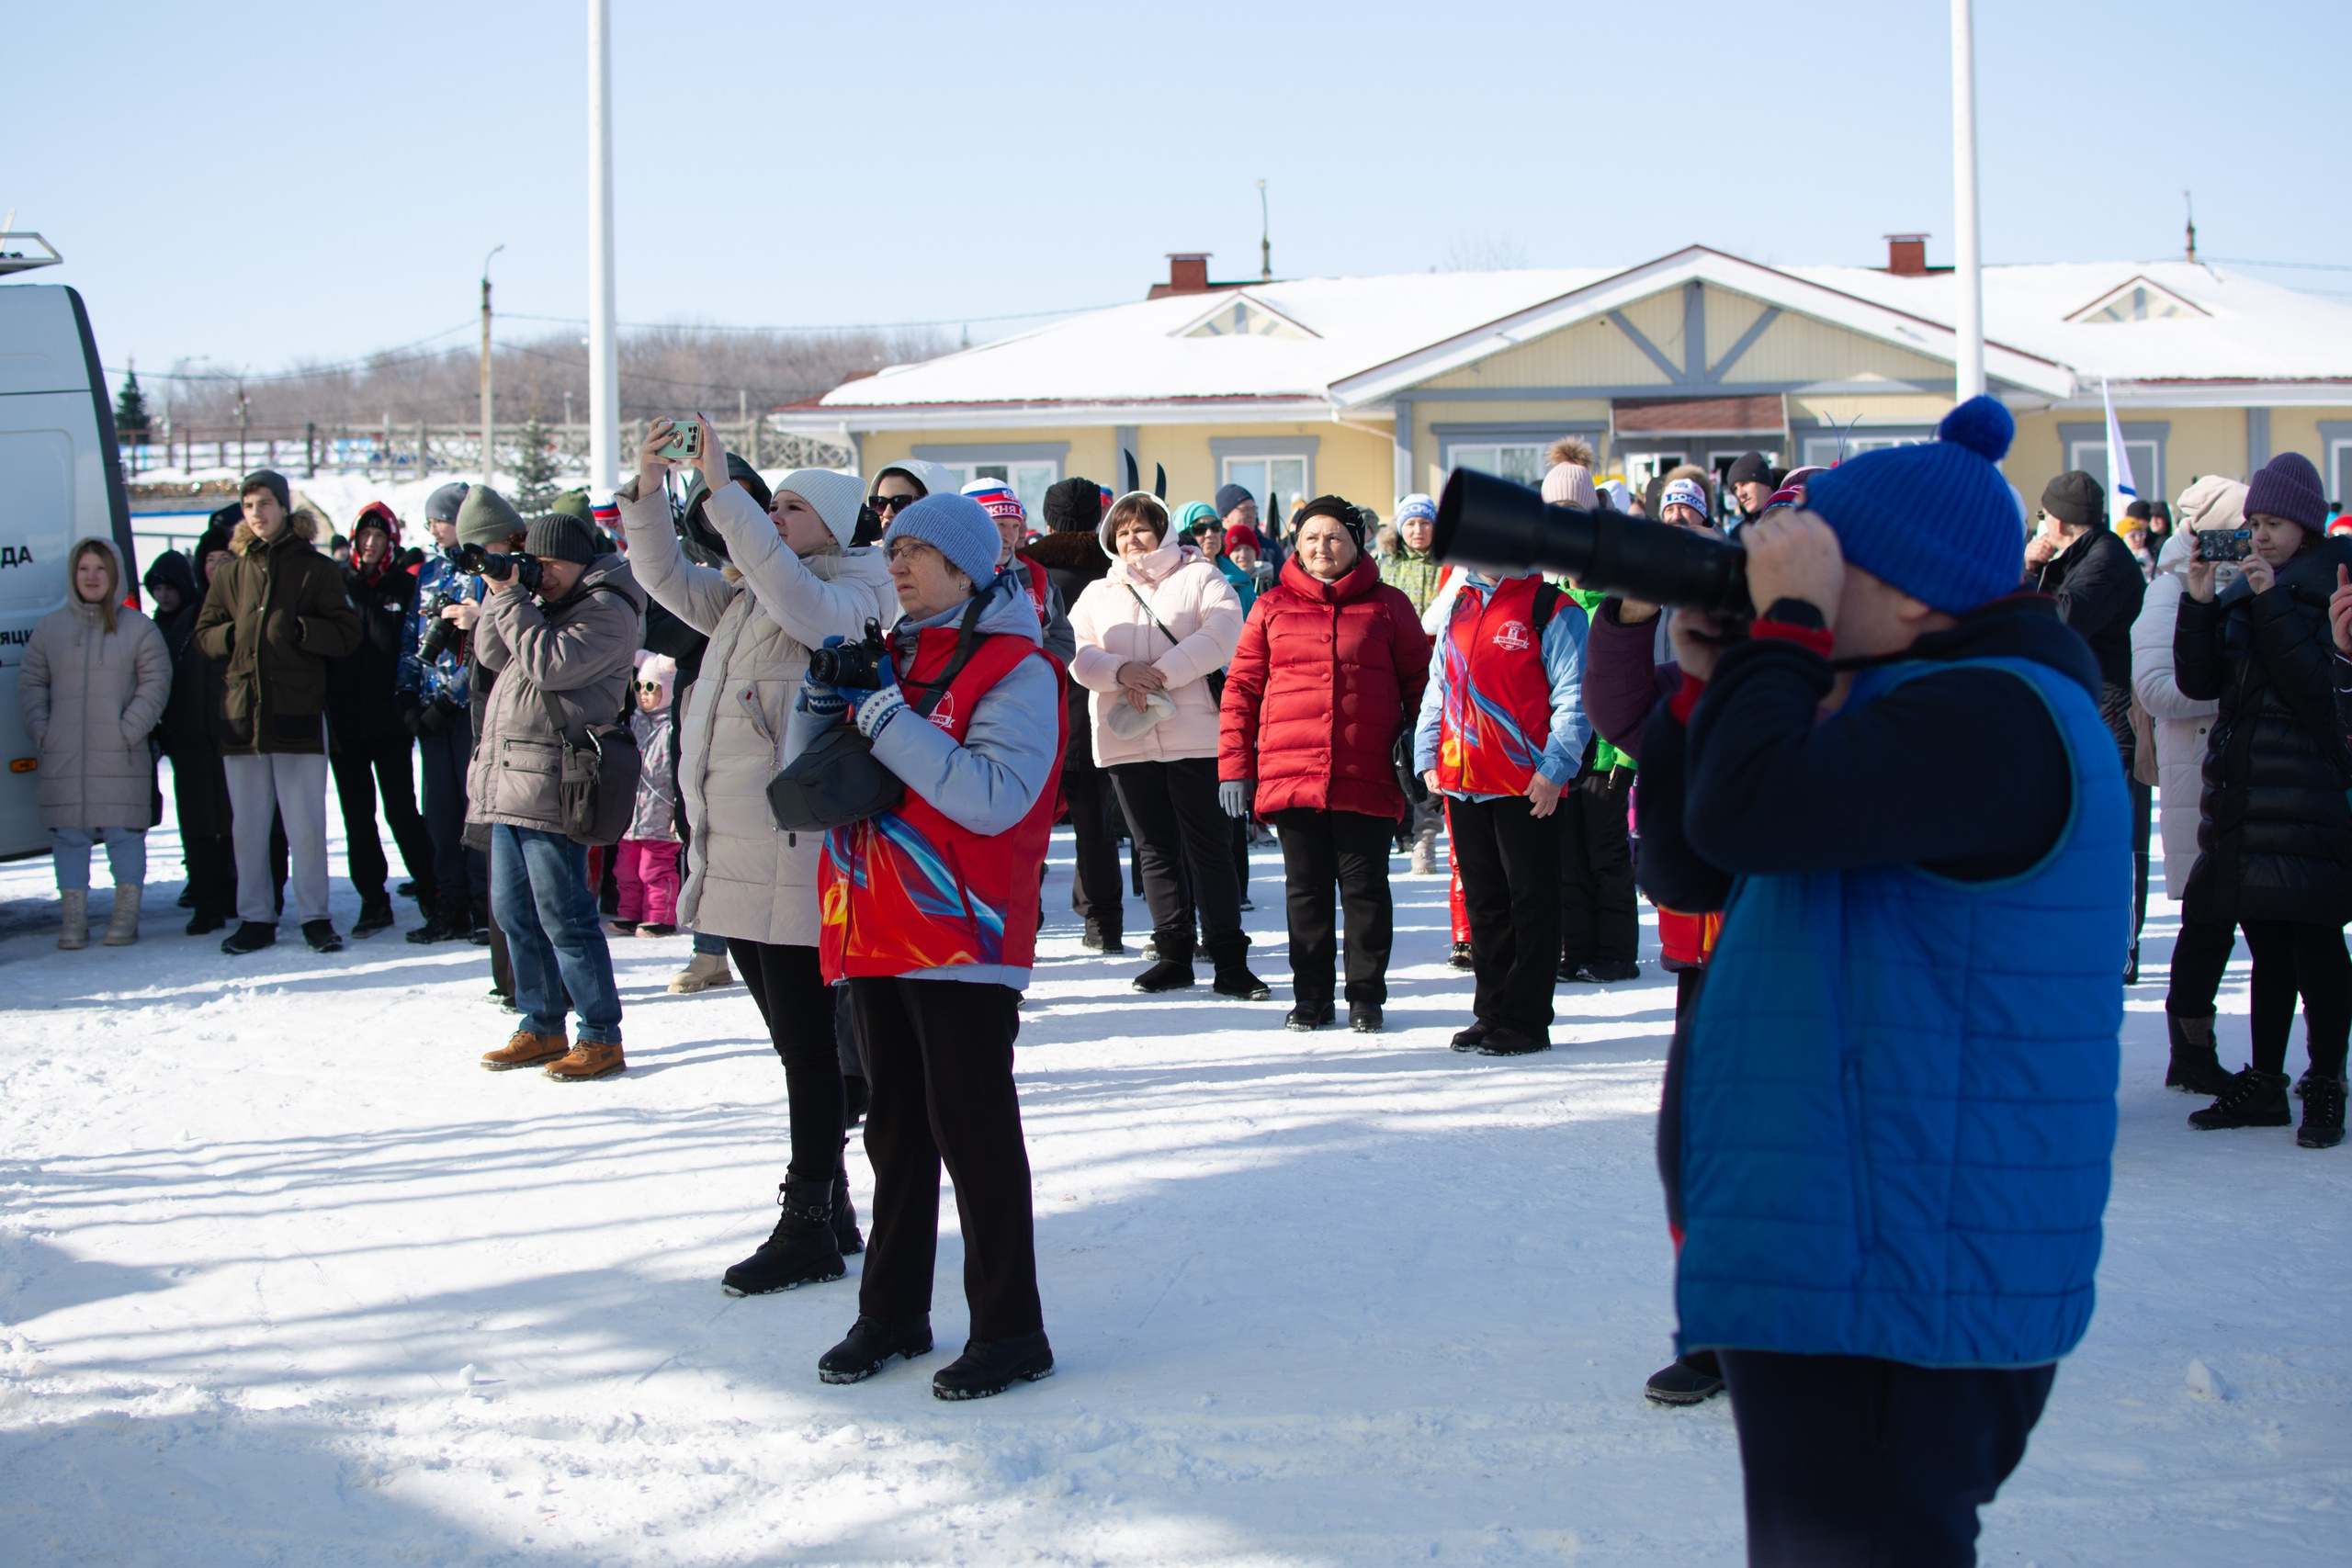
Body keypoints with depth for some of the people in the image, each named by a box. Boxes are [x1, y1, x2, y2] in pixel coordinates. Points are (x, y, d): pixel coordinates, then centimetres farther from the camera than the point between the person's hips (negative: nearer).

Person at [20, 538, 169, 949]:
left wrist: (130, 729, -9)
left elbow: (156, 681, 1)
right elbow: (30, 682, 11)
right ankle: (73, 918, 8)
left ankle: (126, 916, 7)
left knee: (124, 834, -2)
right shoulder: (49, 627, 11)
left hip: (120, 758, -2)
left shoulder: (138, 628, 5)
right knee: (68, 837, 2)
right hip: (63, 758, 2)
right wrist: (41, 730, -2)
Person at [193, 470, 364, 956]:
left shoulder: (316, 568, 3)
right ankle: (255, 918, 13)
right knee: (246, 826, 5)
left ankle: (314, 916, 7)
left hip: (298, 712, -3)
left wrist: (297, 630, -16)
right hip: (243, 710, 4)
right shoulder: (231, 570, 14)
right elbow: (204, 633, 16)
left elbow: (347, 633, -2)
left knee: (306, 825, -3)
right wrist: (235, 636, -4)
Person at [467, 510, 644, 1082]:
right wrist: (502, 593, 1)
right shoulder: (540, 603, 20)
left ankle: (602, 1038, 0)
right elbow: (493, 654, 12)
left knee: (563, 917, -7)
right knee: (514, 912, 13)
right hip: (508, 785, 9)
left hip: (551, 791, -9)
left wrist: (510, 600, -13)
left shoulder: (606, 610, -8)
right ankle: (541, 1028, 23)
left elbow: (549, 663, -19)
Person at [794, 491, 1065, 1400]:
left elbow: (996, 796, -22)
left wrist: (886, 721, -23)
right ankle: (892, 1313, 26)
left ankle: (1009, 1331, 2)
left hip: (962, 939, -7)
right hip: (875, 933, 7)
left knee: (973, 1129, -5)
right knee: (894, 1128, 15)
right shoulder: (889, 660, 15)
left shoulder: (1016, 669, -7)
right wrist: (823, 704, -2)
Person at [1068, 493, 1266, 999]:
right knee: (1156, 852, 8)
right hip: (1126, 743, 4)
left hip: (1194, 735, -4)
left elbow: (1222, 631, -11)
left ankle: (1230, 962, 0)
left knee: (1210, 850, -3)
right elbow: (1076, 652, 5)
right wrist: (1119, 670, -16)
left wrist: (1160, 675, -17)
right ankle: (1174, 955, 15)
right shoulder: (1098, 593, 18)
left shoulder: (1198, 578, 6)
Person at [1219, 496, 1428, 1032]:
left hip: (1366, 780, -1)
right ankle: (1311, 997, 16)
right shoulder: (1272, 608, 9)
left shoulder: (1386, 606, 7)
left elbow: (1419, 681, 10)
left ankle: (1366, 995, 14)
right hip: (1291, 776, 1)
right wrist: (1234, 766, 2)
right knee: (1306, 888, 8)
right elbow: (1241, 688, 8)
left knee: (1365, 887, 3)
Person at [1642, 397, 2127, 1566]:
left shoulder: (1991, 718, -18)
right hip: (1836, 1253, 11)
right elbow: (1687, 867, 16)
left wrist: (1785, 624, -16)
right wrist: (1707, 684, 3)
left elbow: (1746, 810, -30)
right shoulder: (1901, 708, 17)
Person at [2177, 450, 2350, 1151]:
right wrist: (2198, 603, -5)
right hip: (2242, 784, 6)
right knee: (2265, 940, 10)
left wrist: (2270, 603, -18)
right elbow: (2199, 681, 6)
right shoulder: (2241, 589, 13)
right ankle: (2264, 1084, 17)